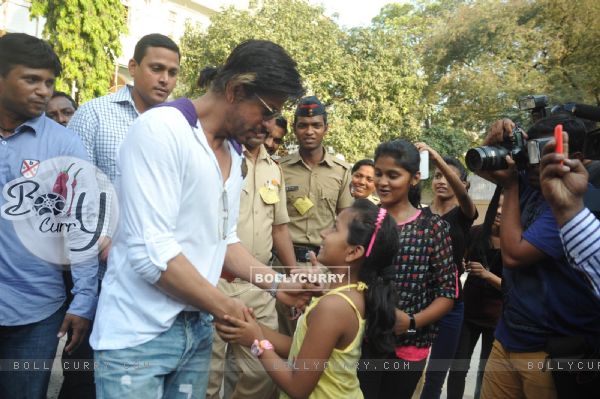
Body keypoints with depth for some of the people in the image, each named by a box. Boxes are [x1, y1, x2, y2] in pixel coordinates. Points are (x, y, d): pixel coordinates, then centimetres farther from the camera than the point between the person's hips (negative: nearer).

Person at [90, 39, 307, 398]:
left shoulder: (233, 153, 8)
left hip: (198, 328, 8)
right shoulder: (161, 129, -17)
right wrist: (224, 306, -13)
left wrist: (278, 285, 5)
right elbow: (151, 251, -24)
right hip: (139, 334, -7)